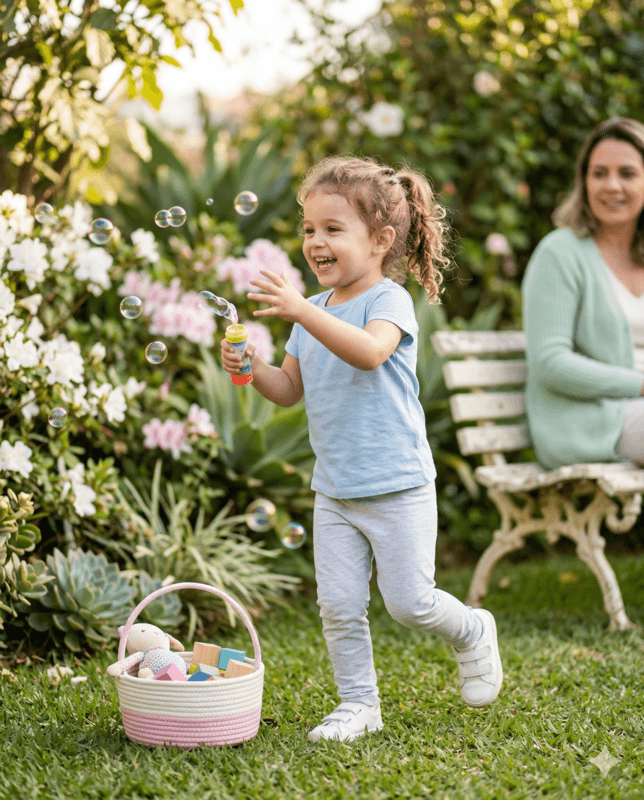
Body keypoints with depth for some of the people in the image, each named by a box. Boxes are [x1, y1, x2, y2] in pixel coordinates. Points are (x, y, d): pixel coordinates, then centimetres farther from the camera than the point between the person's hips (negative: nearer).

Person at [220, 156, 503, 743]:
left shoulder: (389, 299, -12)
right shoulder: (317, 311, 10)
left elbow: (369, 351, -34)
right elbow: (292, 389, 16)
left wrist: (302, 311, -42)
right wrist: (254, 369, -4)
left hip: (397, 486, -6)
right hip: (334, 490, 6)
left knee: (408, 602, -1)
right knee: (339, 606, 4)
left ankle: (473, 634, 29)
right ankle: (359, 704, 19)